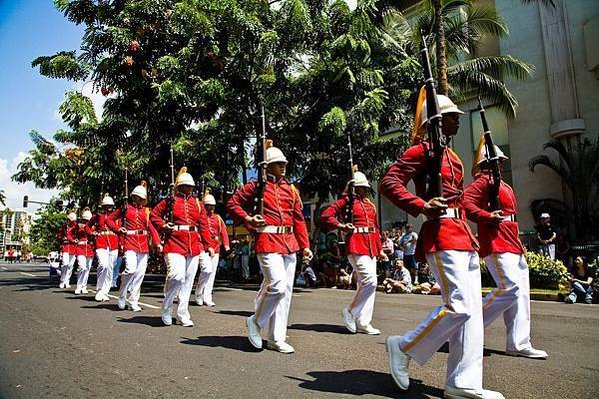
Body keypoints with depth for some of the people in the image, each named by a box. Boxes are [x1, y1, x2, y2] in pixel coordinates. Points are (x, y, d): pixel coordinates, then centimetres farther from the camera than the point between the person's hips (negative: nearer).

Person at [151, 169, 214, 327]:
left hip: (194, 246, 4)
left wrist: (209, 245, 3)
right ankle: (167, 307, 8)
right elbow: (154, 214, 12)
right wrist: (163, 226, -5)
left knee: (188, 281, 8)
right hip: (175, 244, -4)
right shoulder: (169, 201, 5)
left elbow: (204, 226, 10)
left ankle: (183, 314, 19)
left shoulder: (198, 203, 13)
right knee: (177, 276, -17)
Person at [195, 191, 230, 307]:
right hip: (203, 247, -5)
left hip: (215, 249, 5)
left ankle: (207, 298, 15)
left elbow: (224, 231, 8)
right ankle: (199, 295, 1)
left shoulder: (218, 218, 15)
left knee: (212, 273, 7)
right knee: (207, 270, -17)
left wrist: (226, 245, -5)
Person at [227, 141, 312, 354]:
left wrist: (305, 246, 8)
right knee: (277, 285, -17)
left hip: (289, 244, 6)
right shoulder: (257, 186, 0)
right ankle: (256, 321, 10)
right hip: (268, 242, -6)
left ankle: (277, 338, 18)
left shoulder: (291, 190, 15)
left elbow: (298, 219, 14)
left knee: (286, 290, 7)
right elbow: (232, 204, 5)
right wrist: (248, 219, -10)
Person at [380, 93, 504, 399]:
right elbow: (388, 183, -15)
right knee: (458, 306, -13)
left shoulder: (451, 155, 23)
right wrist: (422, 206, -26)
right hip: (442, 235, -10)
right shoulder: (423, 149, -4)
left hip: (462, 236, 10)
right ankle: (404, 348, 6)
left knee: (472, 309, 6)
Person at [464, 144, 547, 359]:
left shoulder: (503, 186, 24)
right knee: (510, 288, -17)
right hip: (496, 245, -10)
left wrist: (519, 244, 23)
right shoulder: (484, 180, -5)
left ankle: (519, 344, 11)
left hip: (512, 246, 10)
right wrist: (487, 216, -30)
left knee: (521, 292, 7)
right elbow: (465, 202, -20)